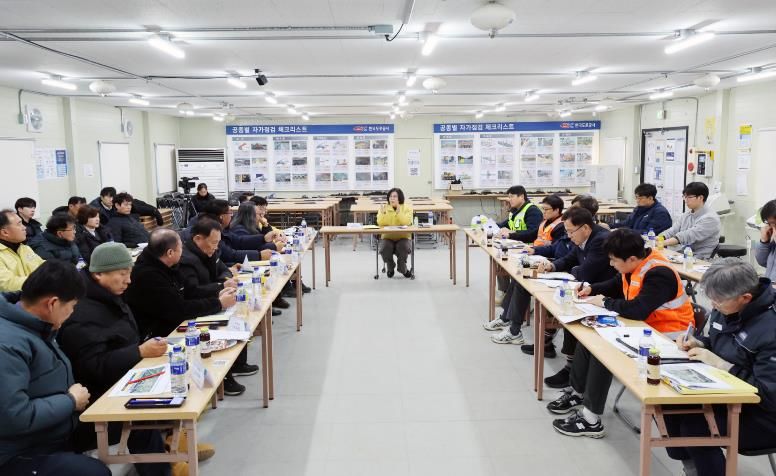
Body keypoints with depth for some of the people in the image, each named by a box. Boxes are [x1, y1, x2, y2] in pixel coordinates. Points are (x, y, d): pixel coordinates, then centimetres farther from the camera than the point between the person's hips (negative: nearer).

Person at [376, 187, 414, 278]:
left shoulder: (407, 208, -1)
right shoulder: (383, 208, 2)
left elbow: (406, 223, -17)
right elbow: (381, 224, -11)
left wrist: (398, 211, -27)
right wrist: (383, 213, -28)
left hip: (403, 237, -1)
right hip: (387, 237, 1)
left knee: (403, 248, -31)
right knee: (384, 248, -28)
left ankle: (402, 268, 1)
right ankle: (390, 267, 5)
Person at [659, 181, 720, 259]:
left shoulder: (710, 218, -12)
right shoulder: (686, 215, 12)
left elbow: (690, 236, -23)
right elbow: (672, 231, 1)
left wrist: (664, 243, -32)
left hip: (700, 260, -7)